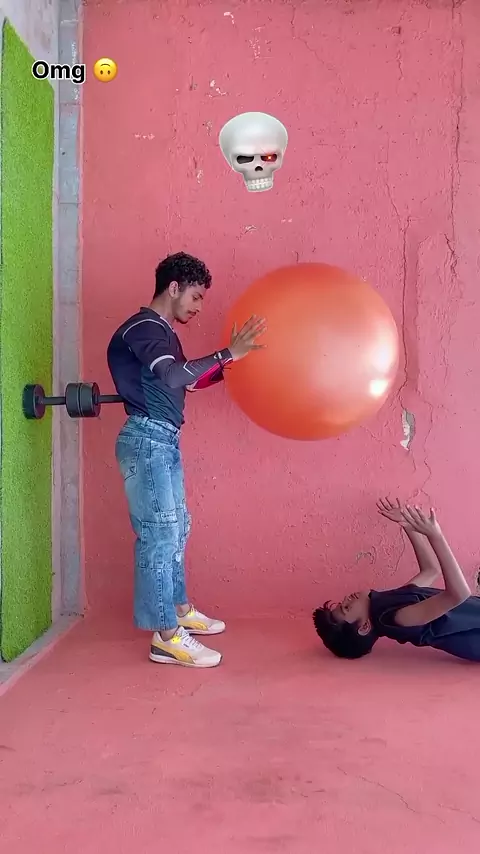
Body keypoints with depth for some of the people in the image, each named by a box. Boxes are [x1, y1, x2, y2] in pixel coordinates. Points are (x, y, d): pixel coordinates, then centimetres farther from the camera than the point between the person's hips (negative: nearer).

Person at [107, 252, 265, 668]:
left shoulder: (162, 332, 18)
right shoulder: (143, 328, -14)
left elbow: (183, 380, 23)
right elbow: (173, 377, -30)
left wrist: (227, 368, 14)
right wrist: (227, 354, -31)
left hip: (165, 440, 10)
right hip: (147, 440, -10)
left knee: (176, 527, 17)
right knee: (159, 533, -8)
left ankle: (179, 609, 31)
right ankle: (166, 636, -3)